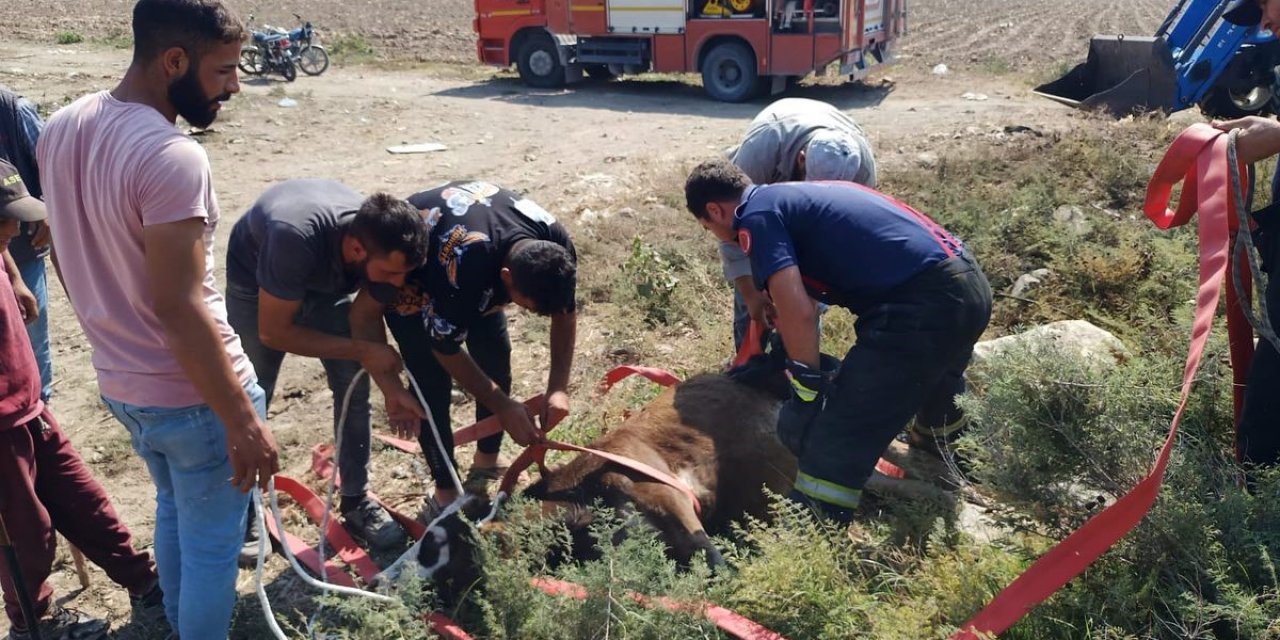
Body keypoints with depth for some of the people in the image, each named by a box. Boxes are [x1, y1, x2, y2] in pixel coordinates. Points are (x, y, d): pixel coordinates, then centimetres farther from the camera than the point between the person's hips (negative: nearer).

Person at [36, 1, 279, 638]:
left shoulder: (60, 129, 0)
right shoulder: (171, 156, -27)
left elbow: (67, 257, 11)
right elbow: (178, 310, -28)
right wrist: (243, 421, -22)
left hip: (118, 382, 9)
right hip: (191, 394, -9)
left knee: (173, 510, 29)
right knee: (211, 545, 11)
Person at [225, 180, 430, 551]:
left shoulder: (379, 238, -29)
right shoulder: (295, 238, -46)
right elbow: (273, 331, -33)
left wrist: (391, 386, -18)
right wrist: (359, 351, -32)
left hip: (329, 283, 4)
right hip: (256, 282, -4)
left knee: (354, 390, -1)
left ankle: (355, 502, 14)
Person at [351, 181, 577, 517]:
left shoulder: (555, 245, -29)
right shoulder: (463, 274, -45)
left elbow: (566, 312, -10)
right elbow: (446, 350, -26)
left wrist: (558, 388, -18)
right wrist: (503, 407, -20)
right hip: (408, 270, -5)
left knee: (496, 360, 1)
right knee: (433, 384, -11)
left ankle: (486, 464, 21)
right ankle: (446, 493, 5)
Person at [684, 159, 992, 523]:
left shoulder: (757, 216, -3)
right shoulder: (798, 194, 25)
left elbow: (797, 313, -15)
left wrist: (808, 390, -2)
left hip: (921, 307, -10)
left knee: (832, 449, -7)